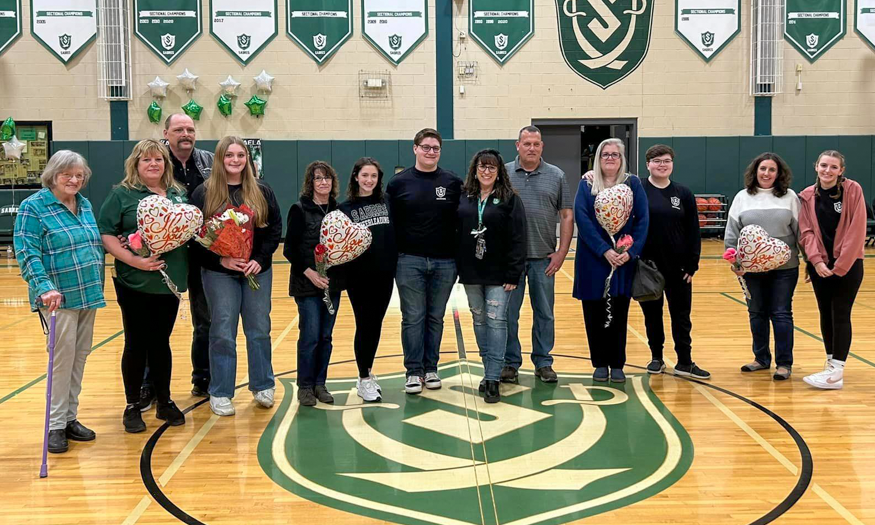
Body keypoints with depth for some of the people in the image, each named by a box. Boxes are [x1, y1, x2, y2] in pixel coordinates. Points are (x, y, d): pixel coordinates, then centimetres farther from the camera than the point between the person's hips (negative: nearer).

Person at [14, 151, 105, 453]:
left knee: (80, 356, 10)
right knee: (63, 356, -7)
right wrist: (44, 287, -26)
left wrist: (98, 288, 14)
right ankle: (56, 425, 4)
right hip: (58, 297, -6)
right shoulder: (33, 207, -7)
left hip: (88, 293, 6)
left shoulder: (85, 205, 12)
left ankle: (70, 418, 21)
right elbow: (27, 253, -15)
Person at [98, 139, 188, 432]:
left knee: (161, 342, 13)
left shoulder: (178, 195, 11)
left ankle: (165, 402, 24)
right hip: (135, 284, -4)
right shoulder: (121, 195, -3)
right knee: (136, 344, 3)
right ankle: (132, 407, 16)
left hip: (169, 282, 4)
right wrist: (133, 260, -20)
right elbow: (106, 234, -9)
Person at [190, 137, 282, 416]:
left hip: (257, 271, 2)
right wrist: (220, 259, -15)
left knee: (259, 330, 9)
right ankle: (220, 393, 13)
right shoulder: (204, 193, -3)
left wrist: (260, 259, -9)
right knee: (222, 334, 2)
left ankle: (263, 386, 25)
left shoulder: (262, 191, 4)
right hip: (219, 273, -2)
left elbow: (275, 228, 3)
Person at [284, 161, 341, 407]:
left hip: (332, 283, 4)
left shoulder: (338, 210, 8)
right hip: (306, 284, -4)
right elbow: (289, 249, -6)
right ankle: (305, 386, 10)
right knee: (310, 336, -3)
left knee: (326, 336, 8)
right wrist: (309, 272, -16)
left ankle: (320, 384, 19)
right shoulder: (300, 209, -4)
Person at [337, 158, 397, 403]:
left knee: (376, 324, 11)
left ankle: (367, 373, 28)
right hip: (358, 276, -3)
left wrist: (396, 265, 4)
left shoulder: (387, 202, 6)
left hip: (385, 274, 3)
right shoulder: (345, 208, -2)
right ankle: (364, 380, 14)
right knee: (364, 325, 2)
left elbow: (397, 234, 9)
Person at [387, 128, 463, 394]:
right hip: (409, 262, -1)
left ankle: (431, 368, 21)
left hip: (444, 262, 1)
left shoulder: (453, 182, 2)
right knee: (413, 318, 3)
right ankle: (413, 371, 12)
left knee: (436, 318, 10)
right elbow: (390, 223, 2)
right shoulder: (399, 182, 0)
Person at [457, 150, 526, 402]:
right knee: (479, 321, 11)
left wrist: (514, 274, -13)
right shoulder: (463, 198, 6)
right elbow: (455, 233, 7)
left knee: (496, 322, -5)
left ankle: (492, 379, -2)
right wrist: (456, 268, 2)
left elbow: (517, 238, -8)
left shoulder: (510, 199, -5)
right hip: (471, 273, 4)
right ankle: (489, 370, 23)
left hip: (498, 273, -4)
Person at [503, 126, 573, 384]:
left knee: (544, 314, 9)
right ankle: (510, 363, 17)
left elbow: (567, 216, 5)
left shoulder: (556, 176, 5)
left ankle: (543, 362, 21)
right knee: (508, 313, 6)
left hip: (544, 258, 1)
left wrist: (562, 252, -2)